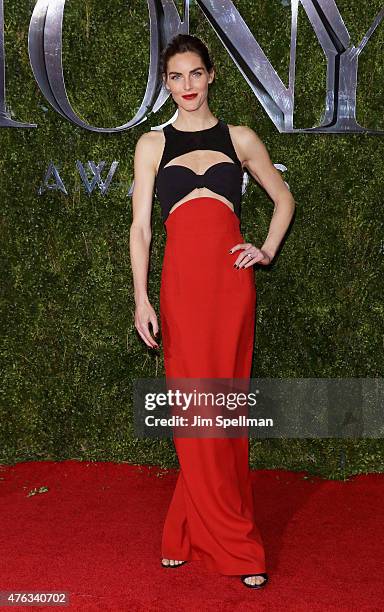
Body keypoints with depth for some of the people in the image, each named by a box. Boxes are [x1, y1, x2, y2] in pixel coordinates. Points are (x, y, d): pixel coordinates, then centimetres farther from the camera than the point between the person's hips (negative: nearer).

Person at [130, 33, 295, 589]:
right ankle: (237, 545, 11)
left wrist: (267, 251, 8)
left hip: (231, 278, 1)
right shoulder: (152, 144, 12)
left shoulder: (240, 138, 13)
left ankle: (192, 531, 16)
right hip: (180, 281, 0)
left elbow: (284, 199, 23)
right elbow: (140, 226, 7)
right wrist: (141, 299, -1)